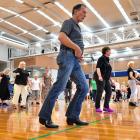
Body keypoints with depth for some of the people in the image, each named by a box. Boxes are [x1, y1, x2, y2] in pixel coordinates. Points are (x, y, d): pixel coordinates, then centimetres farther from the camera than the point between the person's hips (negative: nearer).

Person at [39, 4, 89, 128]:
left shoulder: (77, 27, 29)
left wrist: (79, 54, 14)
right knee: (60, 86, -14)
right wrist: (77, 48, -13)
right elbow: (62, 37, -17)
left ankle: (72, 116, 3)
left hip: (75, 60, 9)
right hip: (67, 56, -9)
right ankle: (45, 116, -7)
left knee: (84, 87, 1)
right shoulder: (69, 22, 1)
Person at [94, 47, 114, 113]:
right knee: (100, 92, -8)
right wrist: (99, 76, -29)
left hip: (106, 78, 9)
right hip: (101, 78, -9)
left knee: (109, 91, 4)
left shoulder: (107, 60, 18)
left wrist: (110, 78, 22)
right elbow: (98, 68, -17)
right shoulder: (101, 58, -6)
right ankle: (97, 107, -1)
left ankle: (106, 107, 8)